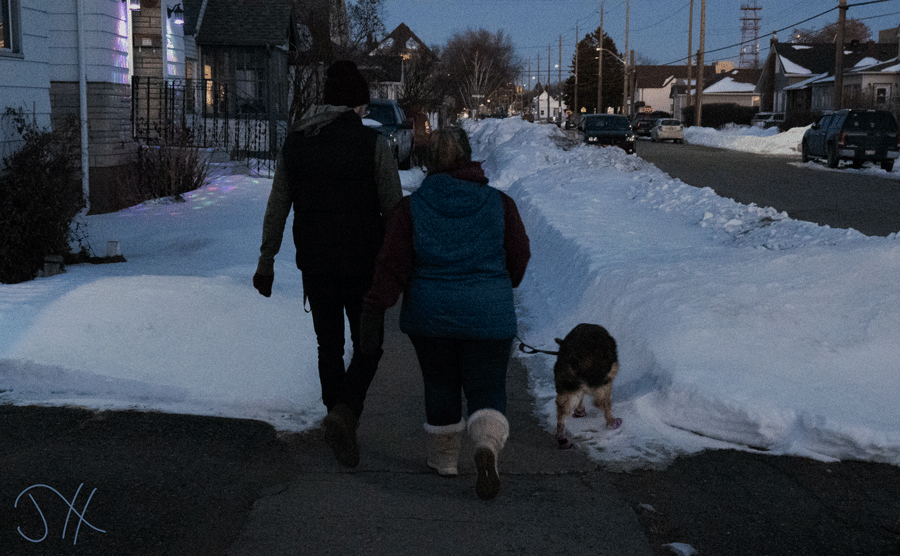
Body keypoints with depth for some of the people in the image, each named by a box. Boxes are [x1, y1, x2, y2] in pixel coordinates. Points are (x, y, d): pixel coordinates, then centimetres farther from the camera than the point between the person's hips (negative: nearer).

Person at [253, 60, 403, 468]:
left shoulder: (295, 142, 3)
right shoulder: (372, 143, -10)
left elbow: (277, 207, 7)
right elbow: (393, 209, -9)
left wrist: (267, 259, 14)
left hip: (314, 265, 4)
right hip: (363, 264, -3)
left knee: (329, 346, 15)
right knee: (368, 345, 10)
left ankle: (343, 432, 20)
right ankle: (343, 412, -13)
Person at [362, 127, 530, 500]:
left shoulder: (411, 207, -3)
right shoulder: (499, 204, -1)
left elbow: (392, 265, -8)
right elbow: (519, 257, 7)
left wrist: (374, 311, -5)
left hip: (430, 315, 1)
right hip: (489, 315, -1)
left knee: (441, 385, 18)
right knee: (487, 388, 8)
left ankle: (443, 458, 30)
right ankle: (487, 444, -19)